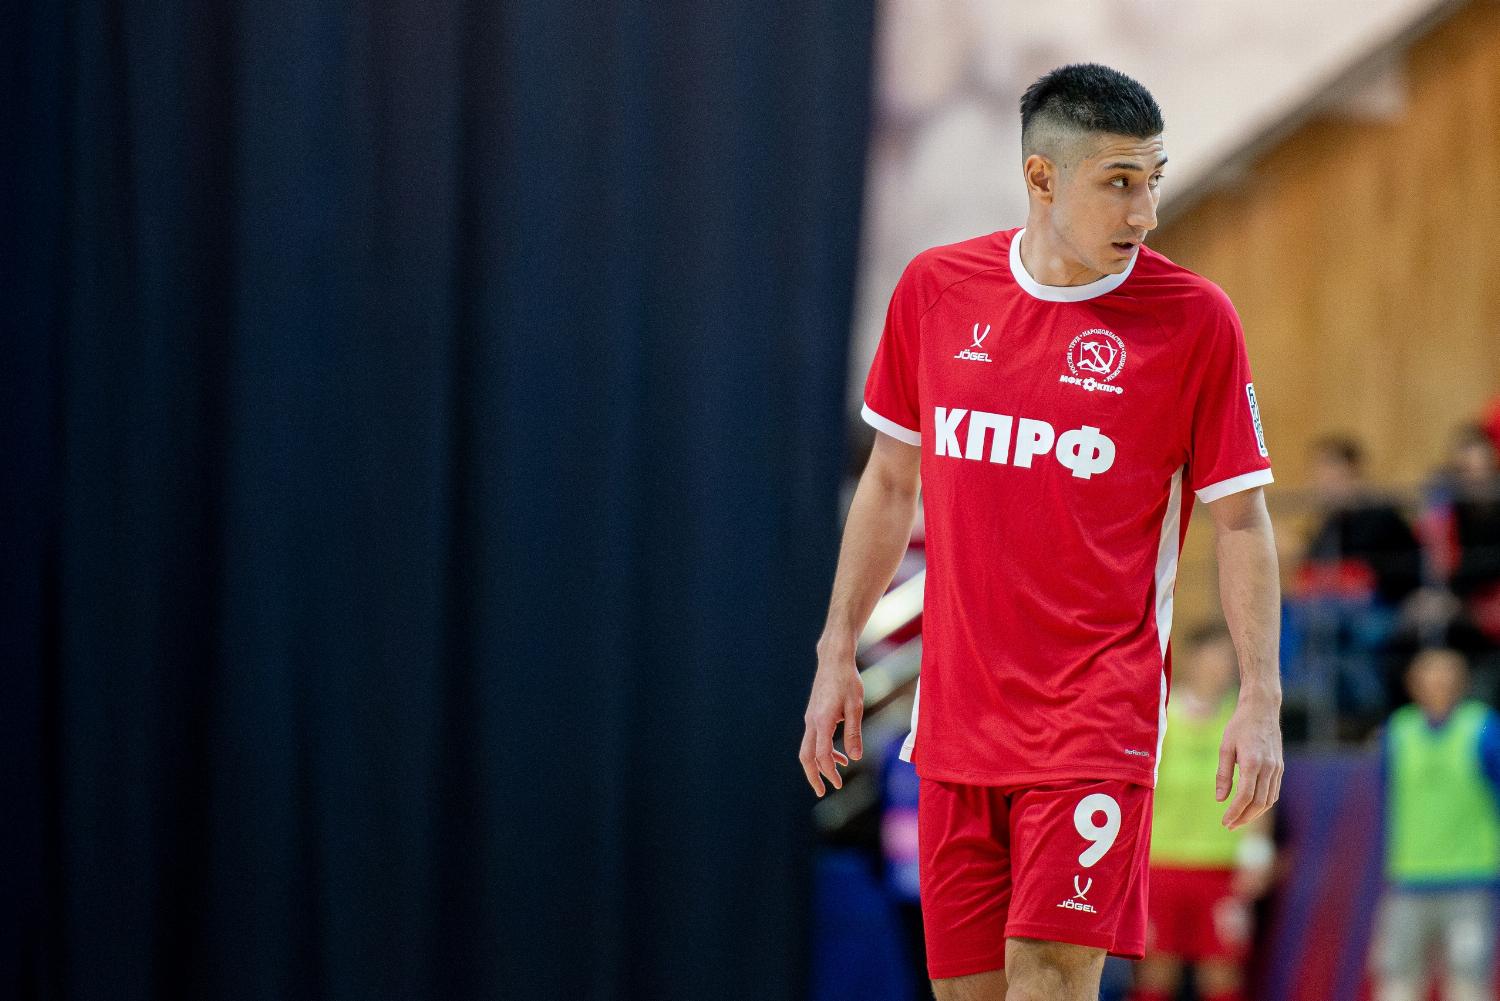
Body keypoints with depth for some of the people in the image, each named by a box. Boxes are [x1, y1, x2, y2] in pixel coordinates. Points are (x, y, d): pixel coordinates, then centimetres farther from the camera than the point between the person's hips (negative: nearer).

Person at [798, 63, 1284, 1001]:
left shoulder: (1194, 318, -5)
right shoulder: (935, 289, 4)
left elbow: (1240, 519, -1)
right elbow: (891, 481, 16)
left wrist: (1261, 701, -8)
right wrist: (838, 653, 14)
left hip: (1098, 711, -4)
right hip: (958, 712, 4)